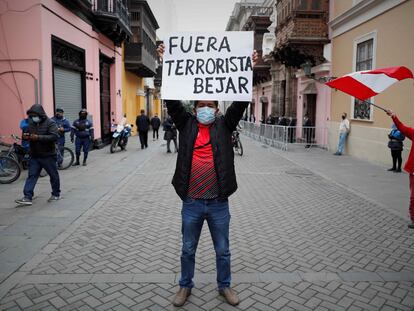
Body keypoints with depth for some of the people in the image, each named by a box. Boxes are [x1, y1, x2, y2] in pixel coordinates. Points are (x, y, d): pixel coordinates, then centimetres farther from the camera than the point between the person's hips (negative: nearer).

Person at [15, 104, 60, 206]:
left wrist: (39, 137, -30)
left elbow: (55, 136, -24)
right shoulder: (31, 123, 8)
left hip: (48, 156, -5)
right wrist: (24, 136, -7)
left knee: (53, 175, 7)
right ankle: (27, 197, 2)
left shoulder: (50, 123, -11)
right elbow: (25, 133, 18)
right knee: (31, 176, 2)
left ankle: (56, 194, 23)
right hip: (34, 156, 6)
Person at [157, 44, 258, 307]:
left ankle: (225, 286, 40)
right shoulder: (186, 124, 1)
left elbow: (240, 102, -6)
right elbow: (172, 100, -5)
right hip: (191, 202, 0)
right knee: (188, 250, 18)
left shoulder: (225, 125, 1)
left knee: (223, 250, 17)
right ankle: (185, 286, 40)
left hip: (218, 203, 0)